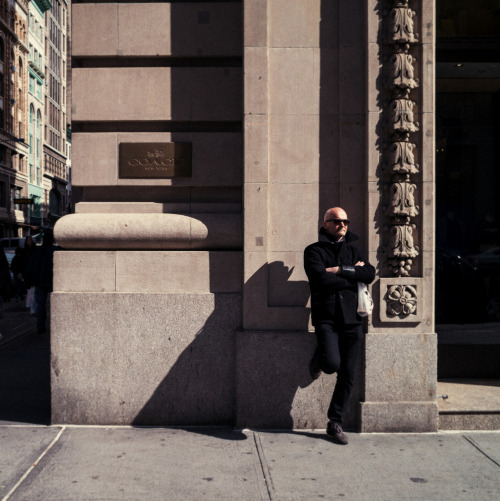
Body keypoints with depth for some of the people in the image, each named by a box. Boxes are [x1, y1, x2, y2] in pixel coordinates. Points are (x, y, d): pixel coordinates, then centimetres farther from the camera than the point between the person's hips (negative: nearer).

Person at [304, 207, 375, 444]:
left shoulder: (353, 250, 17)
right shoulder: (314, 251, 3)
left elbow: (370, 273, 0)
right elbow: (322, 280, -14)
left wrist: (341, 270, -10)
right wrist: (354, 275, -4)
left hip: (352, 320, 4)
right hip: (326, 318, -4)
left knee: (347, 375, 5)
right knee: (332, 364, -23)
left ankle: (335, 423, 18)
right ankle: (318, 359, 14)